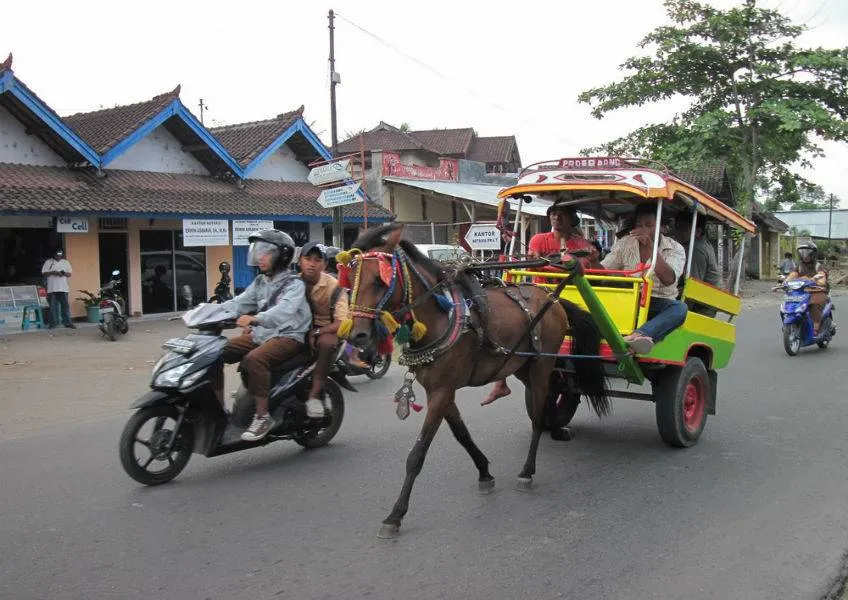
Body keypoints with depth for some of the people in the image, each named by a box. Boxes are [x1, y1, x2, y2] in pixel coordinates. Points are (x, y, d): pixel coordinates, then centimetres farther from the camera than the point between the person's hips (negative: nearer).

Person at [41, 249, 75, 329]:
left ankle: (68, 322, 1)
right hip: (52, 289, -1)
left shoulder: (66, 262, 12)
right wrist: (52, 272, -14)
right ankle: (53, 323, 6)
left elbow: (69, 274, 10)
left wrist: (64, 273, -11)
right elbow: (44, 273, 2)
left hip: (63, 288, 1)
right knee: (53, 307, 1)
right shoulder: (48, 262, 6)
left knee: (65, 306, -1)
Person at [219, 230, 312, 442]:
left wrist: (255, 319, -45)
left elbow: (284, 310, -28)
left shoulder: (294, 284, -9)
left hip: (288, 336, -8)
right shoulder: (260, 282, 17)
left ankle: (263, 416, -27)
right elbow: (239, 303, 7)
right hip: (260, 334, 8)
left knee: (254, 359, -34)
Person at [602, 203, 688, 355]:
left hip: (658, 304, -2)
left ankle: (638, 335, -61)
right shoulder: (624, 244, 10)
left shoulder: (674, 248, 1)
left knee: (680, 307, -34)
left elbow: (668, 279, -18)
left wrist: (650, 247, -27)